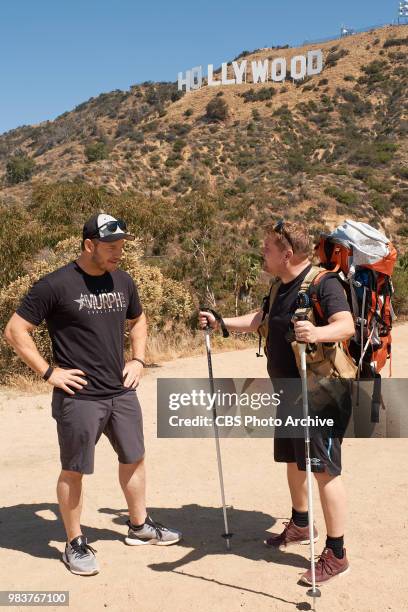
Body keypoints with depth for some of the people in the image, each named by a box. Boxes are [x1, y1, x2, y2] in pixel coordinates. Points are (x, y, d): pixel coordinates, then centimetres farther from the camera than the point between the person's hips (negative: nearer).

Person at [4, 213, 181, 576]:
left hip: (122, 393, 7)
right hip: (79, 398, -6)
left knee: (134, 458, 18)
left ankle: (140, 526, 38)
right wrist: (49, 372, -14)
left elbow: (138, 320, 22)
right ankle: (75, 544, 24)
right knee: (75, 470, 6)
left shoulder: (123, 281, 4)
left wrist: (138, 360, 9)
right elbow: (15, 331, -11)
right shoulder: (56, 285, -14)